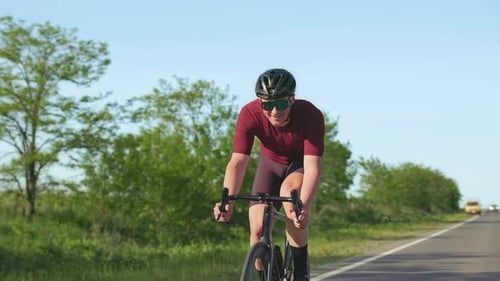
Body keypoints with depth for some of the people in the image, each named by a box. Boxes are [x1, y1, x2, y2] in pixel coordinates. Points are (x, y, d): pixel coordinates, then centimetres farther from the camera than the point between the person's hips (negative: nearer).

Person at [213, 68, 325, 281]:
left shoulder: (310, 115, -34)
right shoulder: (249, 115, -30)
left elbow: (312, 167, -40)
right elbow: (238, 162, -35)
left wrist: (305, 205, -58)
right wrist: (227, 201, -52)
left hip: (301, 163, -3)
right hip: (270, 163, 3)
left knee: (289, 189, -35)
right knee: (258, 230, -12)